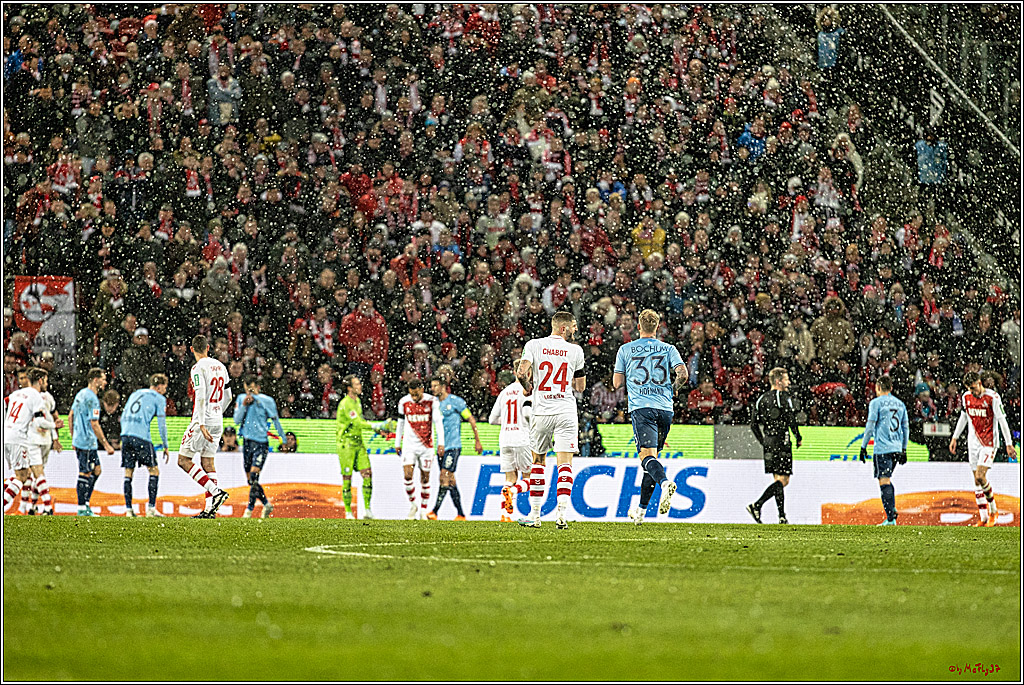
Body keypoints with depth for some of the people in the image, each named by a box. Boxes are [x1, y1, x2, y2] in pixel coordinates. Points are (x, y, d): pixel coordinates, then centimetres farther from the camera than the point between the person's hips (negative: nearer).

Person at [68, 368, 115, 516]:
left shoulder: (81, 394, 13)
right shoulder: (92, 398, -17)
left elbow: (70, 416, 19)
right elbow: (94, 424, -20)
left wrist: (73, 438, 24)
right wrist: (106, 445, -16)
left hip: (79, 441, 10)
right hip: (87, 443, -10)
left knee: (96, 470, 16)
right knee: (85, 474, -4)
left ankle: (85, 503, 17)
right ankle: (82, 509, 0)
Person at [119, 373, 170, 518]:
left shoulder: (135, 394, 25)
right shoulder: (159, 399, 7)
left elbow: (123, 417, 24)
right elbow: (161, 423, 3)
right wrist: (165, 447, 9)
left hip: (126, 435, 5)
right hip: (142, 437, -5)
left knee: (128, 472, 8)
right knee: (154, 470, 4)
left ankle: (129, 509, 4)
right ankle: (151, 508, -3)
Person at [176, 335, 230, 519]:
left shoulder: (198, 369, -12)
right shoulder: (220, 366, 11)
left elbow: (200, 397, -21)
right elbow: (227, 397, 18)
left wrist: (202, 424, -24)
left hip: (203, 421, -8)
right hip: (217, 422, 8)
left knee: (184, 460, -1)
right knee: (207, 462, 9)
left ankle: (215, 491, -14)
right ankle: (210, 509, 3)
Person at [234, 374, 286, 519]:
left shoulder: (267, 401, -4)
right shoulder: (241, 399, 7)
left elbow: (276, 421, 2)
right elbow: (237, 420, 1)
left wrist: (283, 440, 3)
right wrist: (244, 405, -11)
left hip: (261, 443, -5)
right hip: (247, 442, 5)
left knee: (254, 476, -17)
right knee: (250, 480, 9)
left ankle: (250, 510, -15)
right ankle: (267, 504, 26)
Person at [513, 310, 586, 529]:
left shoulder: (534, 345, 1)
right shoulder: (575, 351, 2)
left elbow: (522, 373, -12)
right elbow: (581, 387, 10)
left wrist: (529, 384, 10)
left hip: (541, 412, 1)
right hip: (566, 412, -1)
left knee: (538, 461, 16)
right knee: (565, 464, -3)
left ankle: (534, 515, 16)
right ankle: (561, 513, -18)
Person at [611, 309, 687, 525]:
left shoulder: (625, 350, 7)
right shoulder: (669, 349, 10)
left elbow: (616, 383, 9)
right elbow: (683, 374, -3)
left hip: (640, 407, -3)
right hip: (664, 407, 3)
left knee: (648, 456, -15)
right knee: (652, 457, 13)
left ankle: (665, 482, -47)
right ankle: (641, 509, 17)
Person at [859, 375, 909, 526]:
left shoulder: (876, 403, -4)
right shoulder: (900, 404, 14)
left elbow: (870, 426, -8)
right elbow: (906, 428, 17)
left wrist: (863, 446, -1)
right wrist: (903, 449, 23)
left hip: (882, 448, -6)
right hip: (897, 448, 6)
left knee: (884, 481, -6)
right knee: (887, 479, 21)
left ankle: (890, 519, -12)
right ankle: (892, 508, 7)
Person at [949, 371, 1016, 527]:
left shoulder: (992, 397, -14)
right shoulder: (966, 397, 4)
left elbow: (1002, 421, -11)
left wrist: (1009, 444, -11)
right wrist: (954, 438, 19)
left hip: (989, 442, -6)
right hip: (973, 442, 6)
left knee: (980, 476, -17)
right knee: (977, 481, 4)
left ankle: (993, 511, 2)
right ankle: (983, 518, 9)